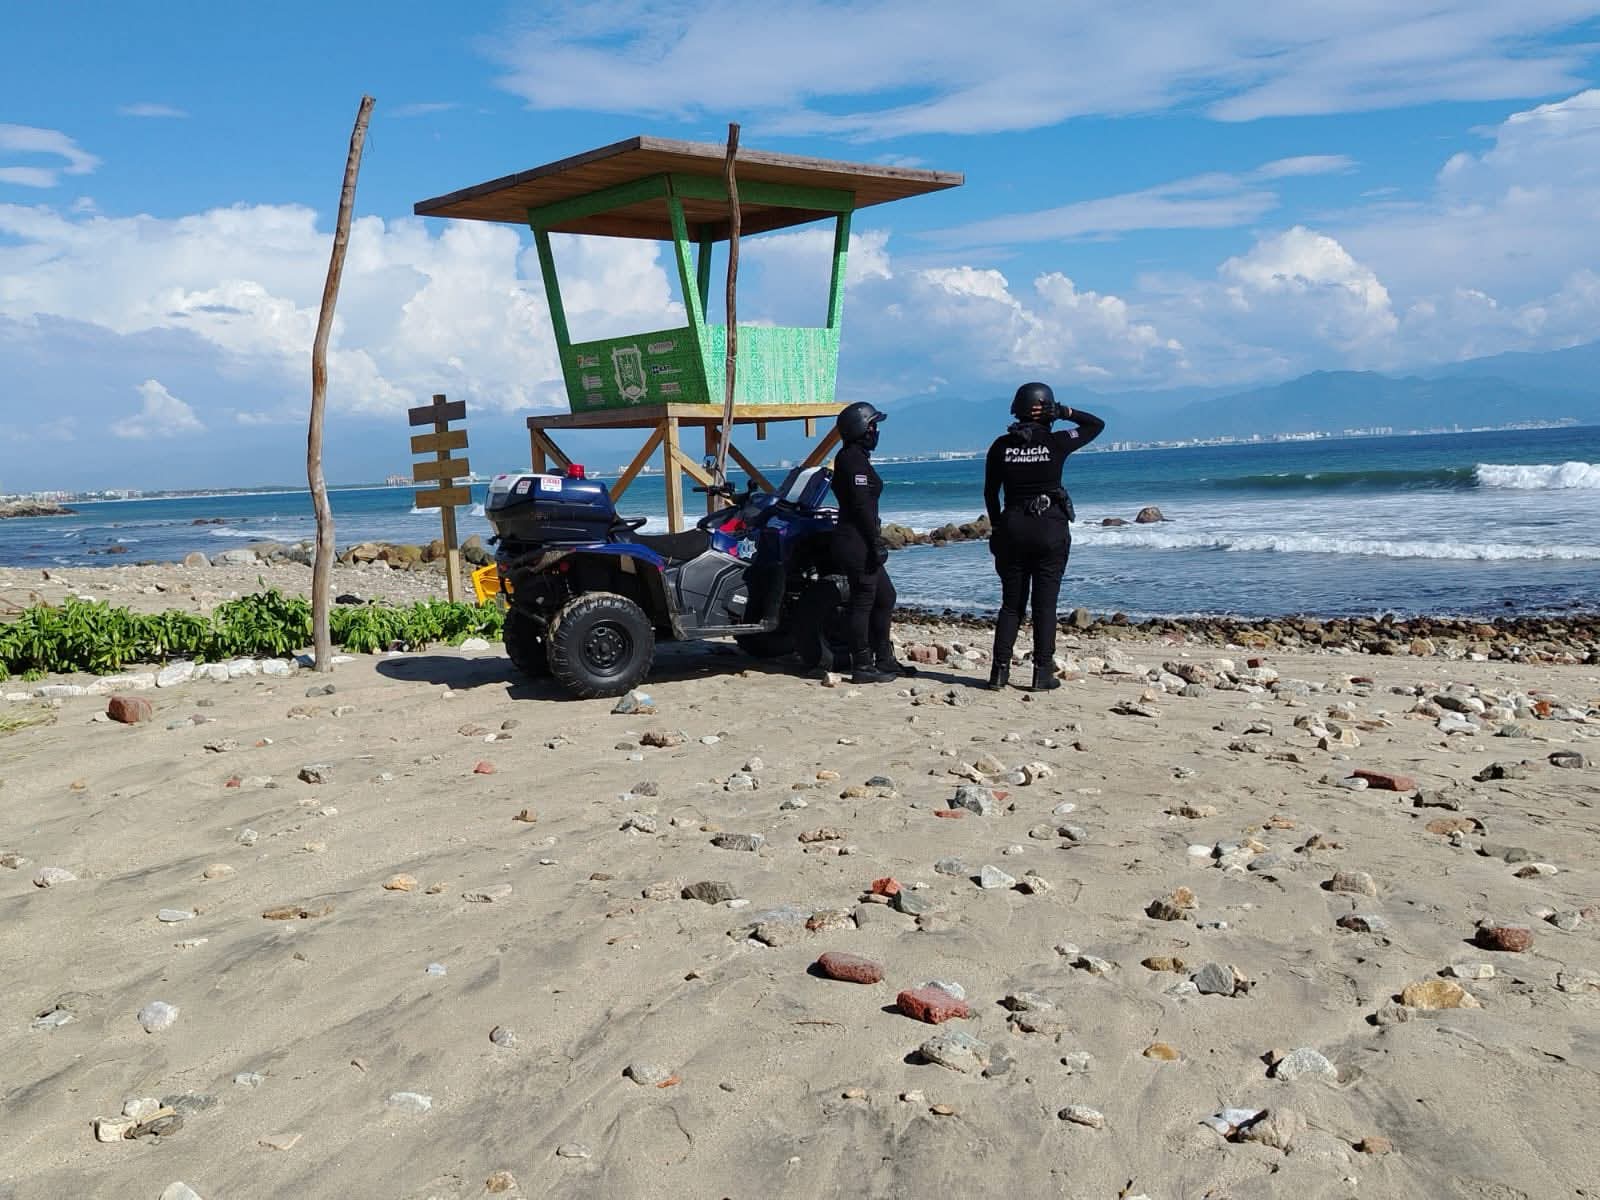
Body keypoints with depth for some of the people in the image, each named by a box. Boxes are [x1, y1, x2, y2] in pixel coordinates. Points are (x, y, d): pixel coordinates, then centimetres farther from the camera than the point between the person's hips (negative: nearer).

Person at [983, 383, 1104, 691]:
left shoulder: (1001, 446, 0)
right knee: (1045, 604, 3)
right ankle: (1043, 674, 4)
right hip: (1051, 529, -2)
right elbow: (1097, 424, 9)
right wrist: (1066, 412, 0)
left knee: (1011, 603, 10)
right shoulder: (1056, 442, -6)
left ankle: (1000, 671, 6)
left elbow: (990, 493, 5)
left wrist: (997, 527, 16)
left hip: (1013, 527, 2)